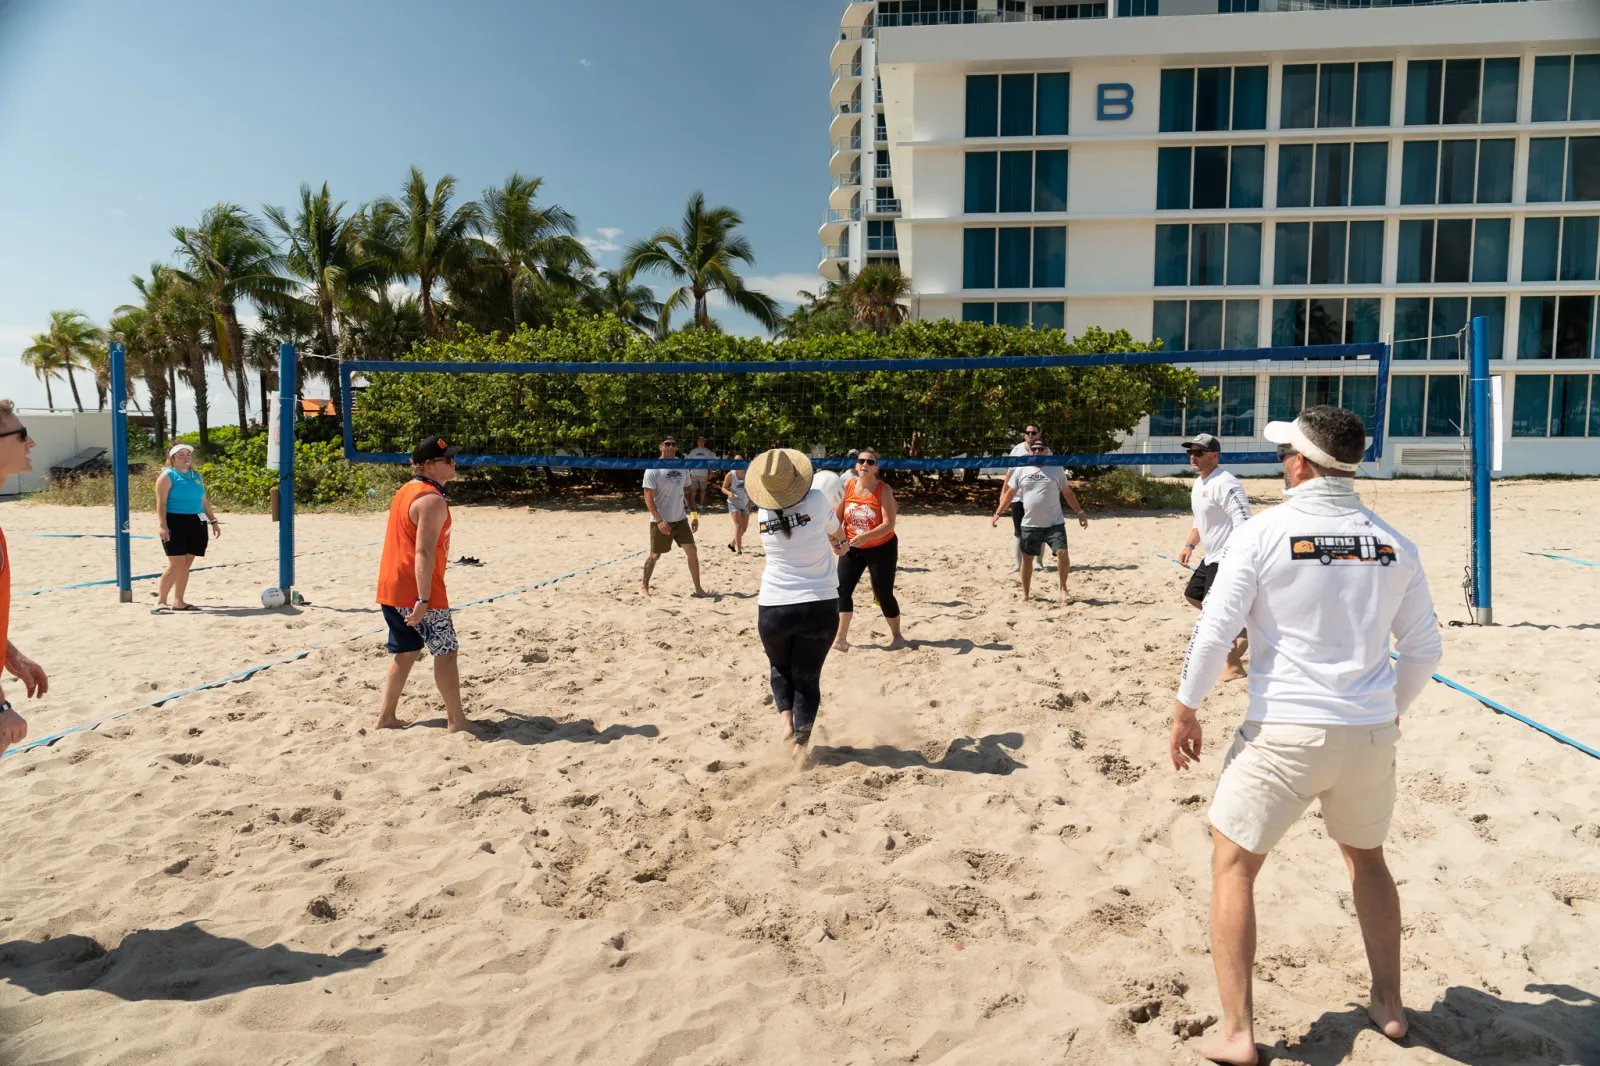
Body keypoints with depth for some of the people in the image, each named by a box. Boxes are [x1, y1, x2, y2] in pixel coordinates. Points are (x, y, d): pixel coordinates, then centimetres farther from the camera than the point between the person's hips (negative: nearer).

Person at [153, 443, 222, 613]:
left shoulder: (196, 475, 17)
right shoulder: (168, 476, -3)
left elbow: (204, 500, 22)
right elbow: (161, 503, -9)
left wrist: (213, 521, 18)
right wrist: (162, 525, -19)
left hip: (196, 524, 7)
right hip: (175, 523, -6)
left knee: (186, 564, 7)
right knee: (176, 564, -13)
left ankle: (178, 601, 14)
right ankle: (160, 601, -4)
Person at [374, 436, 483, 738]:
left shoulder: (406, 491, 15)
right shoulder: (433, 500, -16)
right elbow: (424, 553, -23)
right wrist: (423, 599, -26)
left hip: (391, 588, 9)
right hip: (416, 591, -9)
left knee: (405, 652, 16)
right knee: (446, 651, -2)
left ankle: (387, 716, 19)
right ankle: (456, 721, 2)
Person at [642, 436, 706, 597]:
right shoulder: (653, 469, -12)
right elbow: (648, 498, -14)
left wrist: (695, 516, 11)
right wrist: (659, 520, -23)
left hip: (680, 519, 5)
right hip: (661, 521, -5)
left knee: (692, 551, -2)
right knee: (654, 555, 5)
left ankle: (698, 588, 7)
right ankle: (644, 587, 23)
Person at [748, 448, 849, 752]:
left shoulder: (763, 514, -2)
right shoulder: (816, 501, -10)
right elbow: (836, 532, 11)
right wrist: (837, 539, 36)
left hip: (773, 608, 2)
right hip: (819, 606, -2)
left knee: (779, 667, 26)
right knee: (807, 677, 12)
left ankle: (786, 721, 9)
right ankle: (800, 743, 11)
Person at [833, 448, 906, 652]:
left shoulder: (884, 490, -15)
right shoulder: (847, 486, -4)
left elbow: (889, 524, -23)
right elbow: (838, 517, 3)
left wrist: (866, 536, -36)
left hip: (882, 549, -4)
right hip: (852, 549, 4)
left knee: (884, 594, 3)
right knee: (842, 589, -8)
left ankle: (896, 635, 24)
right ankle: (841, 638, -2)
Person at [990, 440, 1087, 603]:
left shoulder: (1056, 470, 2)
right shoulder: (1021, 470, 4)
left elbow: (1068, 493, 9)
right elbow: (1010, 493, 9)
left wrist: (1080, 513, 7)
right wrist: (998, 513, 5)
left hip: (1055, 523, -1)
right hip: (1029, 525, 2)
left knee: (1062, 553, -14)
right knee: (1027, 557, 8)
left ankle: (1063, 589, 3)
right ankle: (1025, 594, 20)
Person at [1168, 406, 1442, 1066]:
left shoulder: (1263, 533, -11)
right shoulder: (1393, 544, 3)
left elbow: (1214, 632, -13)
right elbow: (1424, 649, 10)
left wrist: (1185, 708, -1)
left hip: (1284, 734, -5)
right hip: (1370, 732, 5)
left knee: (1232, 864, 9)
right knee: (1366, 858, 27)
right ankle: (1388, 1007, 39)